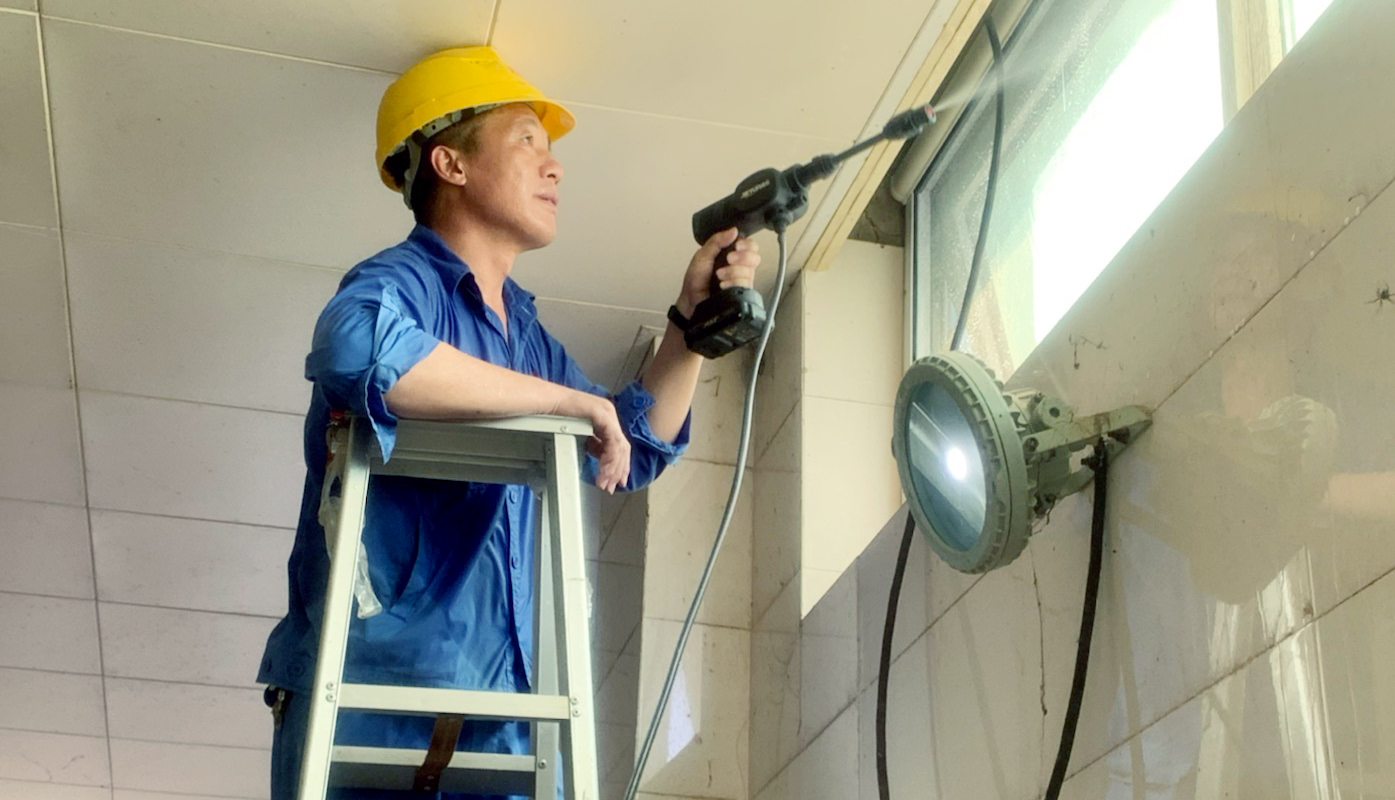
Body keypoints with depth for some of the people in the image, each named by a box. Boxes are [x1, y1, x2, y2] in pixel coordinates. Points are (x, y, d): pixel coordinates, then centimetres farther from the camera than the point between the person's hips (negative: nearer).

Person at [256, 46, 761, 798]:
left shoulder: (525, 333, 17)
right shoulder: (403, 280, -8)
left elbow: (634, 452, 27)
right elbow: (358, 349, -33)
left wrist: (693, 316, 16)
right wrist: (574, 401, -22)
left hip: (500, 708, 7)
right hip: (375, 685, -7)